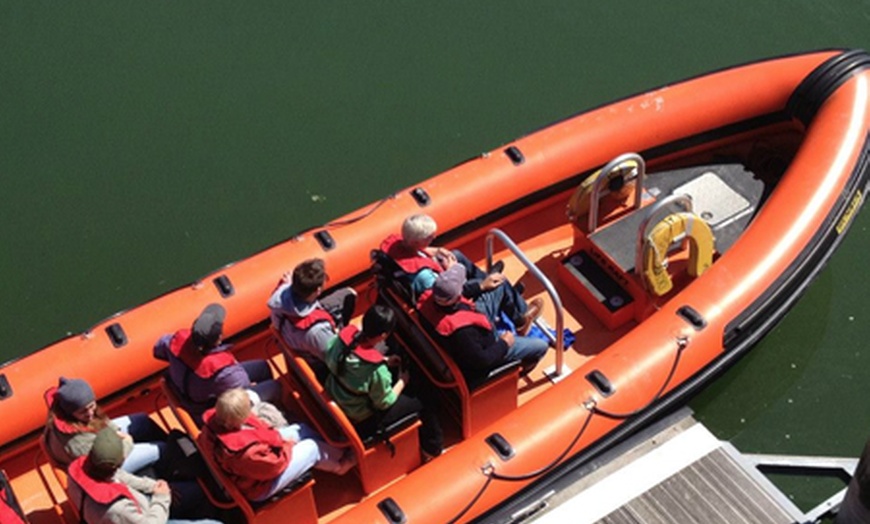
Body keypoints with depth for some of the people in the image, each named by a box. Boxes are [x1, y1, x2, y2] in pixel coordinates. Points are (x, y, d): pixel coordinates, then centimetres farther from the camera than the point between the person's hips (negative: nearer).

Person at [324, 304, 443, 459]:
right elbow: (385, 403, -18)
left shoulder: (345, 336, -20)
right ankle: (432, 449, 30)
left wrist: (384, 361, 2)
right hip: (362, 421, -7)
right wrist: (402, 381, -2)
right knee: (427, 403, 6)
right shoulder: (377, 370, -36)